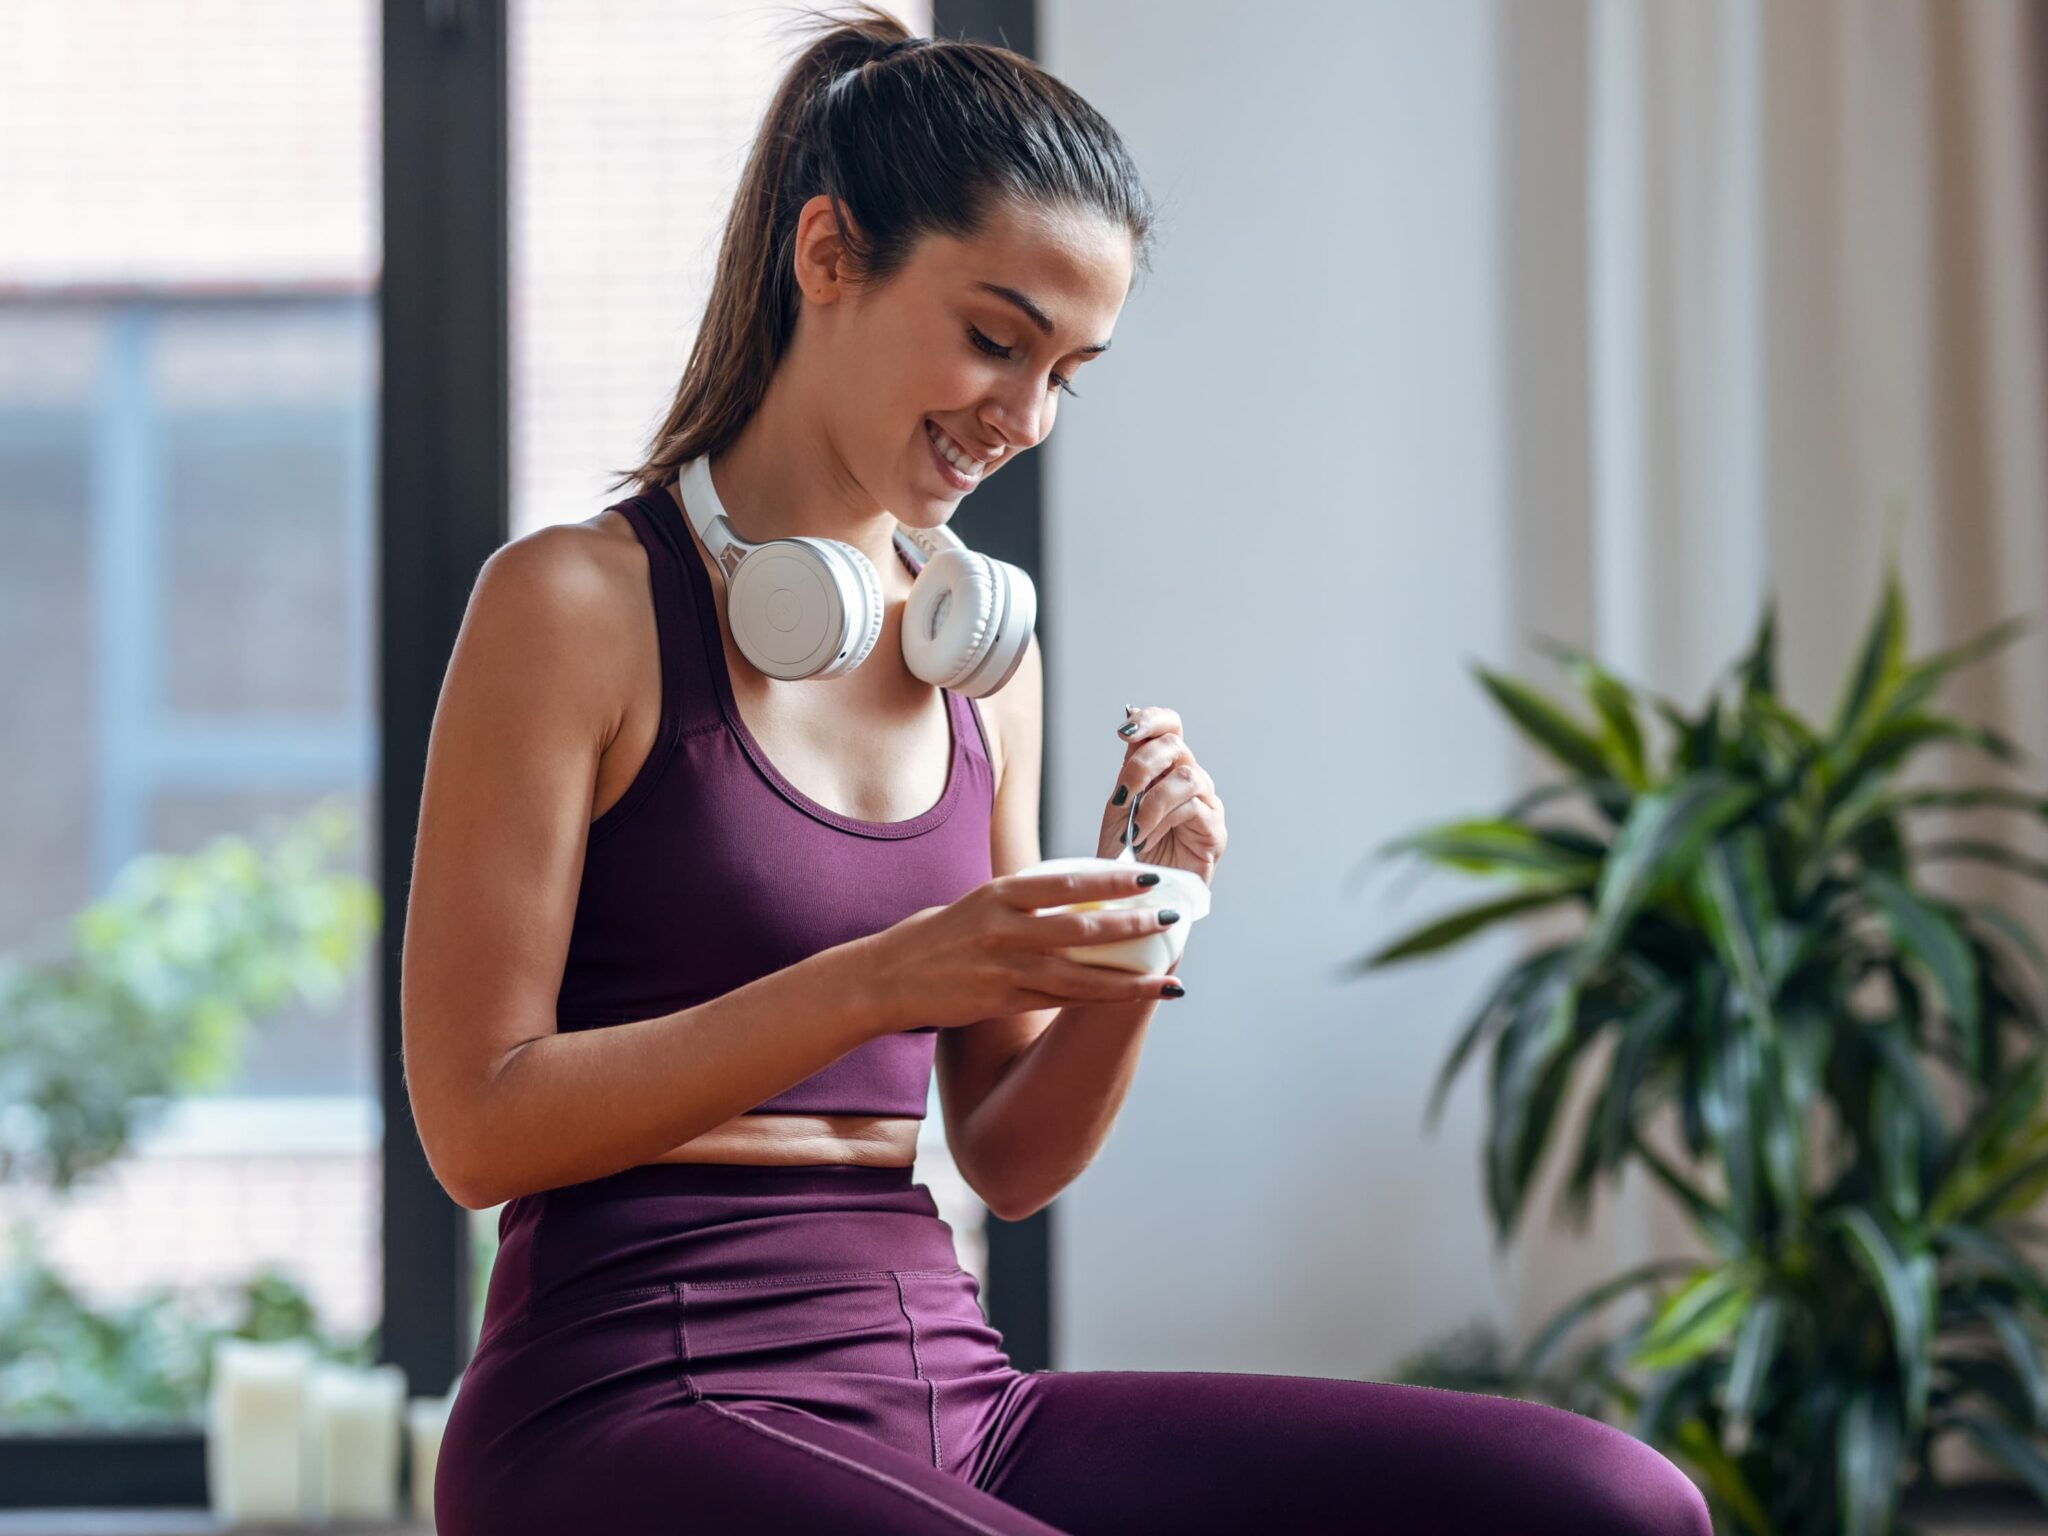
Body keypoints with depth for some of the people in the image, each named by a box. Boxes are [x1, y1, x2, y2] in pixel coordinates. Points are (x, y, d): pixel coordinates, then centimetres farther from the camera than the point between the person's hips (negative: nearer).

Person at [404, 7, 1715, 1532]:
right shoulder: (579, 603, -2)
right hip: (643, 1406, -7)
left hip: (943, 1382, 7)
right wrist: (877, 981, -16)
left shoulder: (989, 663, 16)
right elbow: (477, 1123, -8)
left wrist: (1129, 951, -2)